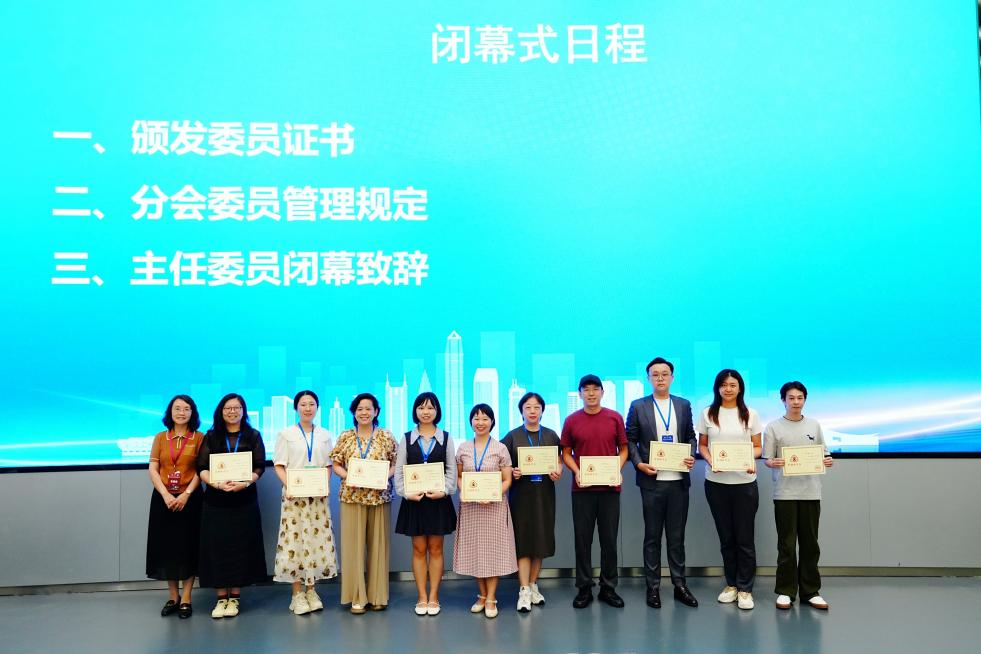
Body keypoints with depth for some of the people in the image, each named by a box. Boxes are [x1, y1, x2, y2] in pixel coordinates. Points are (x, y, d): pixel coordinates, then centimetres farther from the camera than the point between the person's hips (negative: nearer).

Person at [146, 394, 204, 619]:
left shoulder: (199, 438, 1)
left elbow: (201, 471, -4)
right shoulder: (160, 438, 8)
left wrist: (186, 495, -15)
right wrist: (166, 495, -11)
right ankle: (173, 596, 18)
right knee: (165, 546, 5)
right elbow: (153, 469, 2)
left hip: (190, 499, -2)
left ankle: (186, 598, 8)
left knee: (188, 546, 0)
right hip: (163, 499, 2)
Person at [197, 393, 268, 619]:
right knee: (217, 547, 1)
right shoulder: (211, 436, 7)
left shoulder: (253, 436, 6)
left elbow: (260, 467, -1)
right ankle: (221, 598, 10)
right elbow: (202, 468, 0)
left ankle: (234, 597, 12)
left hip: (244, 500, 0)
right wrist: (217, 483, -18)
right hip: (215, 501, 1)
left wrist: (244, 483, -18)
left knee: (241, 547, 2)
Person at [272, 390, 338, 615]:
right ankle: (297, 593, 5)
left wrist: (325, 484, -6)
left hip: (317, 495, 2)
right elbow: (279, 465, 0)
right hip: (294, 495, -2)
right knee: (294, 539, -3)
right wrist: (288, 486, -15)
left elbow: (328, 465, 12)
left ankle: (311, 589, 14)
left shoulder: (324, 435, 11)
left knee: (317, 539, 2)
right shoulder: (286, 434, 3)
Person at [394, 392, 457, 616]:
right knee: (419, 550, 5)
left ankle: (434, 597, 14)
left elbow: (451, 470, 2)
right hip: (414, 500, 0)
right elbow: (399, 471, 2)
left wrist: (444, 491, -14)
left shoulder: (445, 438, 4)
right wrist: (406, 493, -12)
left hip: (438, 499, 0)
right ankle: (422, 597, 13)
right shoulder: (406, 439, 4)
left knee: (435, 549, 6)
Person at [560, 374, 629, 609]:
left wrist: (618, 470, -8)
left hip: (609, 487, 0)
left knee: (609, 539, 6)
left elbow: (623, 448, 8)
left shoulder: (615, 418, 3)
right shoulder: (571, 420, 2)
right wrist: (577, 472, -10)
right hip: (582, 488, 0)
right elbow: (566, 453, 6)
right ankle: (584, 588, 16)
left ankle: (608, 588, 18)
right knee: (583, 539, 6)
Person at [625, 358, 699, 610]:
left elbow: (690, 436, 13)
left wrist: (690, 456, -5)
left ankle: (680, 584, 18)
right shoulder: (638, 406, 2)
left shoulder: (684, 405, 9)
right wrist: (639, 463, -10)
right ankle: (653, 587, 14)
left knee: (677, 536, 9)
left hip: (678, 480, 2)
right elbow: (630, 440, 3)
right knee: (652, 536, 6)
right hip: (652, 480, -2)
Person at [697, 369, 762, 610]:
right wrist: (711, 461, -12)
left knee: (744, 537, 1)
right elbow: (702, 445, 8)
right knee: (725, 536, 10)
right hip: (716, 482, 1)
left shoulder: (750, 415, 4)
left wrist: (751, 460, -14)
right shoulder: (708, 414, 5)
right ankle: (731, 584, 24)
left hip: (744, 482, -1)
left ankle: (745, 588, 12)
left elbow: (757, 446, 6)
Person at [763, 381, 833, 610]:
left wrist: (827, 461, -7)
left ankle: (810, 591, 18)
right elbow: (766, 460, -1)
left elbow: (823, 454, 14)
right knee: (787, 544, 2)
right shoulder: (773, 427, 1)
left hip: (810, 492, 3)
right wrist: (773, 463, -22)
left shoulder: (814, 425, 10)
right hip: (785, 492, -2)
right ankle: (785, 591, 12)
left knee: (810, 543, 8)